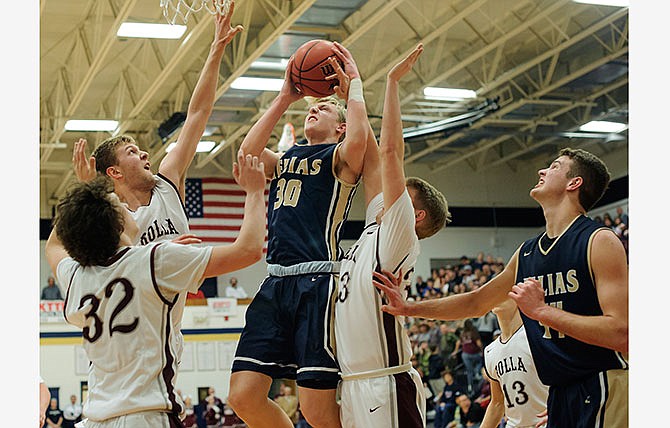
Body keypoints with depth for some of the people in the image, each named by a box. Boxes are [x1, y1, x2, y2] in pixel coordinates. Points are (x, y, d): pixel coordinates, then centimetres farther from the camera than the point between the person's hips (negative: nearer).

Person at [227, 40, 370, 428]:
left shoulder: (339, 158, 5)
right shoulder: (284, 161, 24)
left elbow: (358, 139, -18)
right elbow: (249, 151, 6)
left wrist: (354, 84, -3)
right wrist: (285, 97, 12)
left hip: (318, 281, -7)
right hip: (276, 283, 7)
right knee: (243, 396, -1)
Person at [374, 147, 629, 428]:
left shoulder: (599, 242, -12)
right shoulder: (525, 253, 11)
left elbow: (621, 334, -21)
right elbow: (477, 302, 25)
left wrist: (541, 310, -22)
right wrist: (410, 308, 19)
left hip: (604, 393, -7)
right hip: (560, 394, 7)